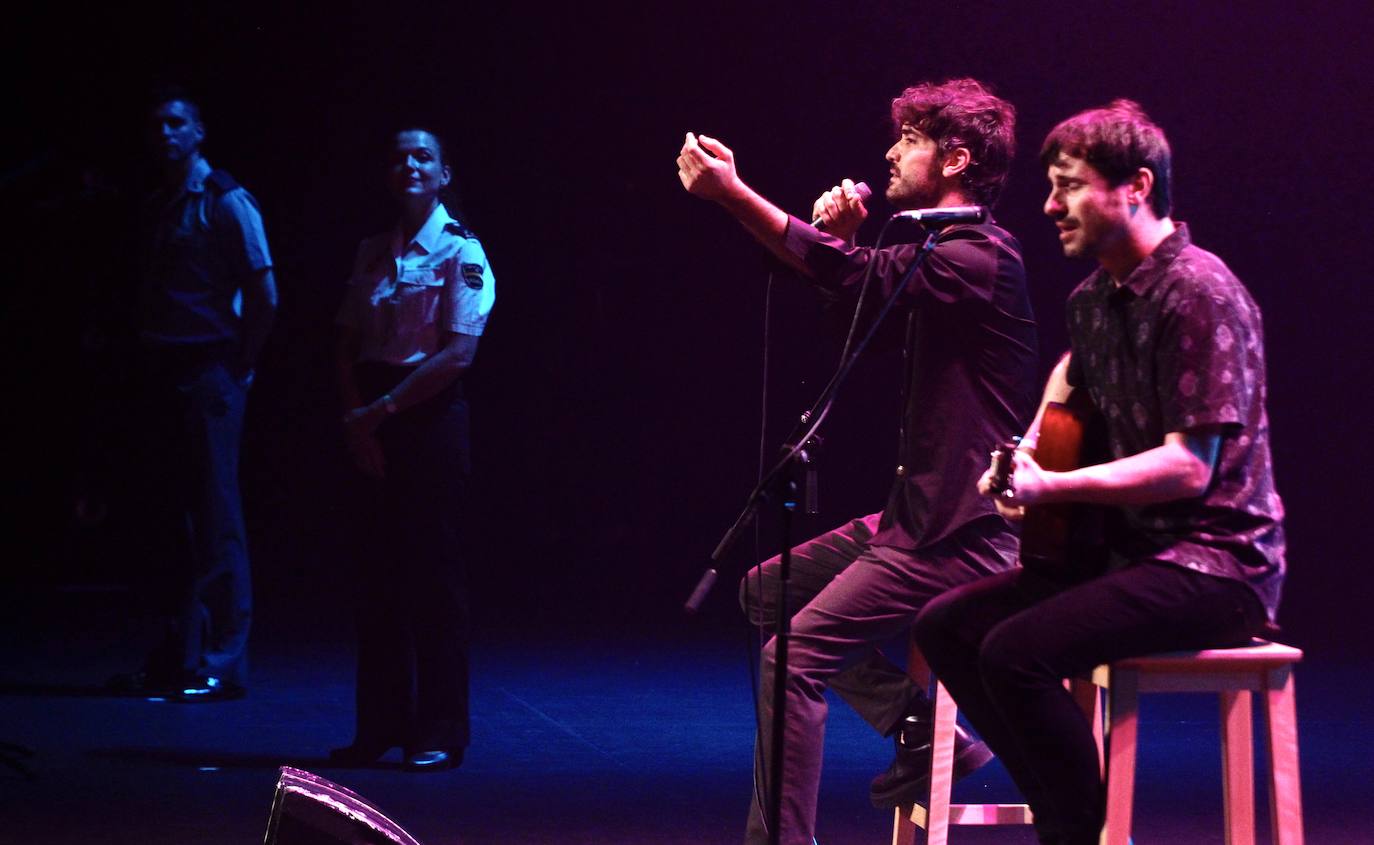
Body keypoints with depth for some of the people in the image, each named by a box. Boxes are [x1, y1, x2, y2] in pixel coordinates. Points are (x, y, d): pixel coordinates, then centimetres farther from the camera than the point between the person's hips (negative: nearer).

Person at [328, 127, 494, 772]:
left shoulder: (459, 252, -4)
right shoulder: (372, 253, 13)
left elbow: (459, 351, -13)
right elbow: (348, 345, 11)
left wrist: (384, 407, -14)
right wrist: (356, 419, -4)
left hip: (432, 416, -5)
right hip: (373, 427, 5)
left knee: (434, 575, -3)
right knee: (377, 576, 6)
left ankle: (440, 732, 3)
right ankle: (380, 725, 13)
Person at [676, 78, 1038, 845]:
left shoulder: (982, 257, -17)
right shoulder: (948, 251, 14)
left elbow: (859, 275, -30)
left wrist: (731, 191, -33)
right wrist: (839, 236, -1)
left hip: (961, 536, -11)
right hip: (915, 516, 11)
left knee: (794, 654, -17)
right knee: (766, 591, 16)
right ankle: (924, 730, 12)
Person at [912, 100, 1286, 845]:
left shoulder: (1199, 294, -17)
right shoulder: (1095, 298, 11)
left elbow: (1189, 466, -23)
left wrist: (1050, 488, -26)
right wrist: (1027, 451, 18)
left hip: (1214, 562, -9)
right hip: (1127, 547, 10)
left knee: (1016, 652, -26)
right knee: (946, 625, 3)